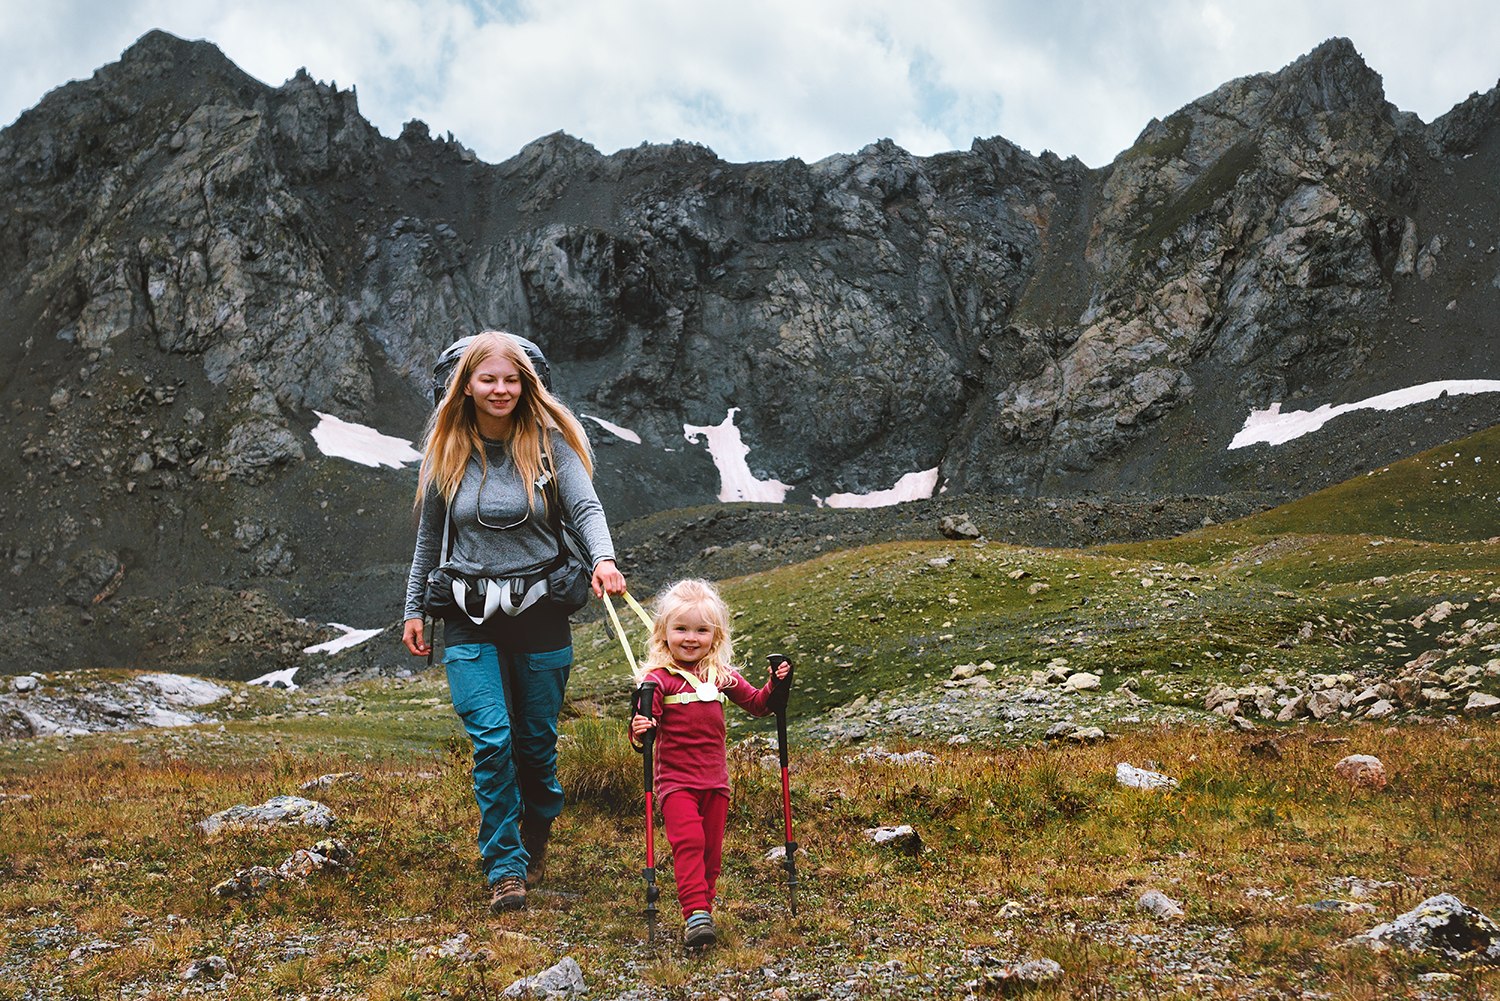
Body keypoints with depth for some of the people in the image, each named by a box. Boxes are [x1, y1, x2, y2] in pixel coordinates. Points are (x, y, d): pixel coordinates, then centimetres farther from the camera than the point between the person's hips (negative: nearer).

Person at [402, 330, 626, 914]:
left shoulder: (547, 441, -3)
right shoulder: (446, 449, 2)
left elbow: (586, 507, -14)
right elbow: (429, 536, 13)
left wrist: (603, 558, -34)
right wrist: (414, 610, 15)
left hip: (540, 611, 0)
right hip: (469, 619, 1)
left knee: (536, 739, 9)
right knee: (491, 738, -13)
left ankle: (537, 837, 37)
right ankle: (505, 867, -1)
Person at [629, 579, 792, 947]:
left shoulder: (722, 676, 6)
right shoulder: (658, 679, -9)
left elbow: (756, 704, 17)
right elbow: (646, 722, -12)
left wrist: (775, 685, 0)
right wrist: (639, 730, -34)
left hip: (715, 780, 5)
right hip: (675, 780, -5)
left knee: (711, 850, 9)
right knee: (688, 842, -19)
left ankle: (702, 910, 22)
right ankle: (696, 915, -20)